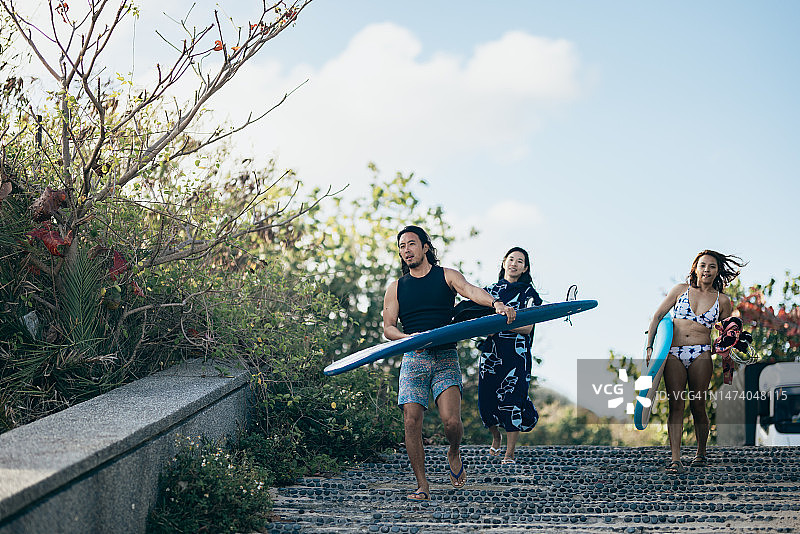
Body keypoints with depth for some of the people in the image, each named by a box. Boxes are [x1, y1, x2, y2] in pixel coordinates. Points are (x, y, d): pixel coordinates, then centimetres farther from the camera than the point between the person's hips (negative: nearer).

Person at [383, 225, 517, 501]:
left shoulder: (446, 276, 7)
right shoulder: (396, 288, 14)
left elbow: (471, 291, -12)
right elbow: (388, 327, 7)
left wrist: (496, 303, -33)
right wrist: (409, 339, -15)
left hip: (445, 359, -2)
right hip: (413, 359, 2)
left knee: (451, 421, -17)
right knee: (411, 422, -10)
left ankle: (454, 454, 17)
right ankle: (422, 485, 1)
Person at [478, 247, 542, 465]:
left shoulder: (529, 293, 4)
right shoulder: (491, 290, 14)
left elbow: (527, 328, -6)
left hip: (517, 354, -3)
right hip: (491, 352, 3)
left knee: (512, 400, -10)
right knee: (486, 400, 0)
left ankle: (509, 453, -1)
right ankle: (496, 438, 31)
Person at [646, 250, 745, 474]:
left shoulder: (722, 301, 11)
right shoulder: (681, 290, 10)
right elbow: (658, 316, 9)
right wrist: (650, 346, -1)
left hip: (701, 354, 0)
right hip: (673, 354, 0)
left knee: (697, 406, 0)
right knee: (676, 405, -8)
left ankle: (701, 453, 21)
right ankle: (675, 459, -12)